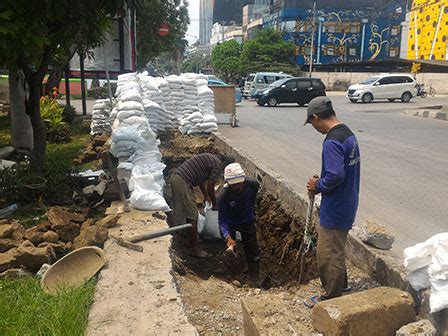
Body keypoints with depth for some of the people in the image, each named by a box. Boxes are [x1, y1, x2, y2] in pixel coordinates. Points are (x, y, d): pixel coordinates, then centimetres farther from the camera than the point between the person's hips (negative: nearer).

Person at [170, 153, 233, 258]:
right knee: (192, 216, -3)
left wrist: (206, 196, 35)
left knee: (179, 212, 23)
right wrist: (214, 204, 11)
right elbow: (210, 187, -5)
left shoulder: (210, 158, 20)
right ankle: (195, 249, 4)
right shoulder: (218, 165, -7)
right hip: (183, 183, -10)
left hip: (175, 177, 10)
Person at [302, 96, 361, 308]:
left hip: (335, 209, -10)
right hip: (347, 202, 10)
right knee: (336, 249, 26)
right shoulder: (348, 134, 7)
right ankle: (340, 285, 44)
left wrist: (318, 186, -14)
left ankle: (331, 299, 20)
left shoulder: (332, 142, -24)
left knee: (328, 254, 5)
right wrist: (321, 183, 8)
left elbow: (335, 175, -32)